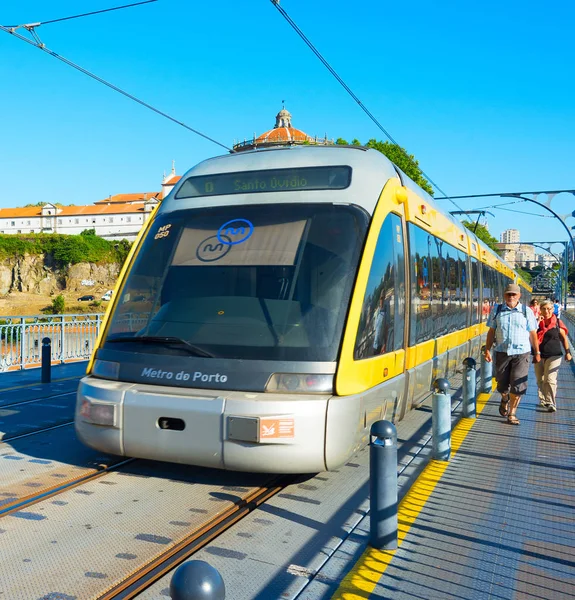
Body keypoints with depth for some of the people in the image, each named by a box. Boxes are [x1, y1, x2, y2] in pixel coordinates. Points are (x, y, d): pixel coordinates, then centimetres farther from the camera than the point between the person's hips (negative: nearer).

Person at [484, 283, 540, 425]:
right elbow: (491, 331, 6)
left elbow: (533, 334, 6)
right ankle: (505, 399, 44)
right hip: (502, 352, 1)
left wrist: (537, 353, 7)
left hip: (521, 353, -1)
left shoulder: (527, 312, 2)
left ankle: (512, 414, 6)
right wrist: (487, 350, 1)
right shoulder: (497, 311, 4)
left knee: (517, 385, -7)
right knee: (502, 384, 10)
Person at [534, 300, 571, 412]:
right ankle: (543, 400, 26)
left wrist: (567, 352, 6)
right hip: (539, 355, 3)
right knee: (540, 380, 11)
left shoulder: (557, 323, 0)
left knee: (550, 380, -12)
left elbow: (564, 338, 8)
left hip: (553, 356, -3)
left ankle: (551, 403, -7)